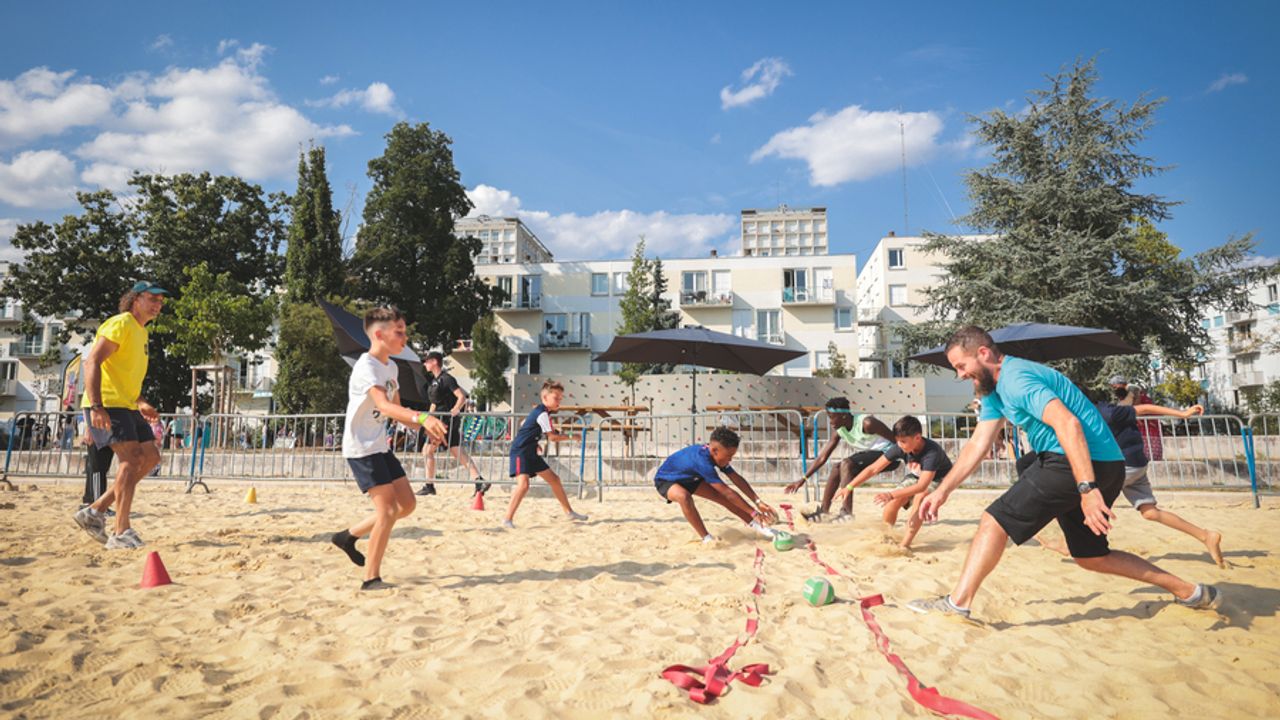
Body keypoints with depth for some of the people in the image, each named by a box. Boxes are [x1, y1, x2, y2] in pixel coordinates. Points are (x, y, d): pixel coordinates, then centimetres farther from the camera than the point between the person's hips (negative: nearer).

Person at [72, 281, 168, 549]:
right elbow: (92, 362, -21)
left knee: (150, 456, 6)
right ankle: (121, 533, -17)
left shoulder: (140, 332, 20)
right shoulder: (120, 324, -10)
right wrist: (96, 406, -30)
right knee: (133, 457, -19)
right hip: (105, 406, -10)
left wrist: (141, 403, 19)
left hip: (126, 406, 10)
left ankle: (96, 510, 12)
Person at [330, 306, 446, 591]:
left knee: (407, 504, 10)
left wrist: (425, 427, 2)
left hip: (380, 447, 9)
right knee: (388, 510, -11)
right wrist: (422, 416, -49)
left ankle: (349, 535, 26)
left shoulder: (391, 367, 10)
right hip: (361, 448, -9)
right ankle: (371, 578, 1)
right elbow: (384, 406, -35)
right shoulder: (366, 366, -19)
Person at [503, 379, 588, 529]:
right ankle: (508, 520, -19)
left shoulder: (537, 410, 12)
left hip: (530, 452, 11)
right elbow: (552, 437, -21)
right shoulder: (543, 414, -18)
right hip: (520, 451, -11)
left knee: (554, 479, 13)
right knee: (523, 484, -27)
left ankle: (569, 512, 24)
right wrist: (570, 437, -9)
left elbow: (523, 424, 24)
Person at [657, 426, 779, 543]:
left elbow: (737, 479, -7)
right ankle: (707, 539, -26)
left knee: (722, 496, -1)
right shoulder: (702, 460, -41)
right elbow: (728, 492, -39)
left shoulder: (716, 455, -16)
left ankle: (756, 525, 12)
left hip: (688, 478, 8)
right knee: (684, 496, -39)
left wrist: (758, 502, -13)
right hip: (665, 480, -8)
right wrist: (753, 512, -34)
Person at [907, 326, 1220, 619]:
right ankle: (1190, 592, 27)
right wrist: (943, 491, 9)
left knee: (994, 522, -12)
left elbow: (1067, 423, -28)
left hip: (1087, 463, -11)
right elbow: (977, 445, 15)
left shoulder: (1015, 378, -16)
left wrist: (1087, 489, -34)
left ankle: (957, 603, -12)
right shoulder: (994, 389, 16)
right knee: (1090, 556, 20)